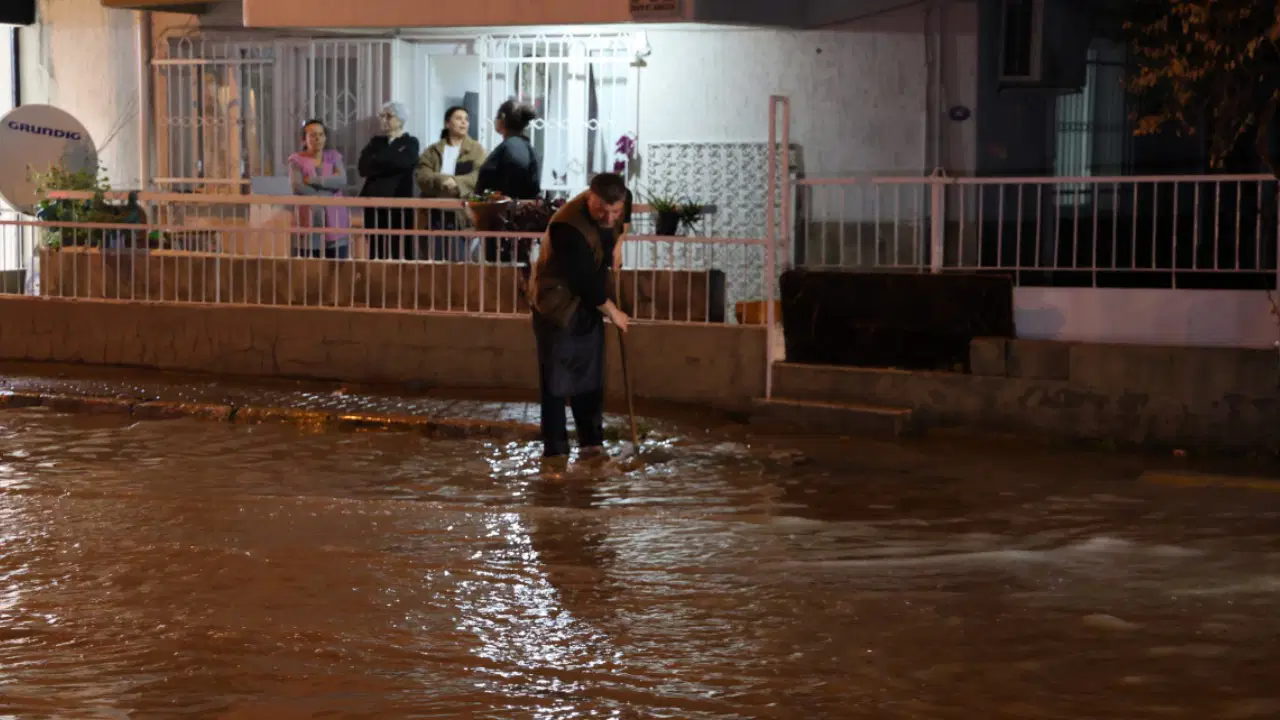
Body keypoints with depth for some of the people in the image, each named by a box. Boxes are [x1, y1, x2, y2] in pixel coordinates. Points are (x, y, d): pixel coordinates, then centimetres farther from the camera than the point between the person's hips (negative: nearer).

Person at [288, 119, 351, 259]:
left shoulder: (334, 157, 11)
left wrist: (313, 180, -12)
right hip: (308, 220, -2)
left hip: (334, 220, 2)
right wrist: (327, 189, -11)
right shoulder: (296, 160, 4)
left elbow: (342, 180, -7)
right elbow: (298, 187, -12)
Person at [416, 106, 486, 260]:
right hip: (435, 213, 2)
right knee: (434, 260, 1)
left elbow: (479, 177, -6)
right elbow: (423, 177, -1)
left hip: (461, 214, -2)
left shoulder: (476, 150, 8)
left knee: (457, 261, -5)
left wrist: (456, 182, -22)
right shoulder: (432, 151, 14)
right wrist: (443, 181, -20)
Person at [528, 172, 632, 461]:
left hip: (588, 301, 7)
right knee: (556, 378, -4)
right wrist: (613, 312, -15)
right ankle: (555, 448, 1)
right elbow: (585, 281, -27)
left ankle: (592, 441, 18)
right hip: (557, 304, -7)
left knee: (590, 373, 10)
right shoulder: (569, 227, -33)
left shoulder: (611, 212, -8)